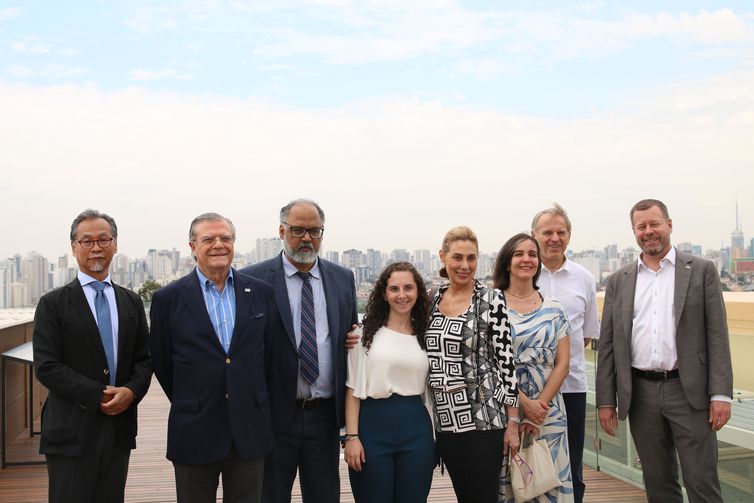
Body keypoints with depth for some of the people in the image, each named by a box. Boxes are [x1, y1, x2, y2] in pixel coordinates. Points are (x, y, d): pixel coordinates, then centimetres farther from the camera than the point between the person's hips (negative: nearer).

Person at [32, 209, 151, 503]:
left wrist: (131, 391, -11)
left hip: (119, 429, 4)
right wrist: (99, 395, -15)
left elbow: (144, 359, 9)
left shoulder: (132, 302, 11)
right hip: (71, 432, -4)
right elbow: (46, 367, -9)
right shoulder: (53, 304, -2)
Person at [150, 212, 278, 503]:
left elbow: (269, 351, 10)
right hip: (195, 433, -2)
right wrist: (187, 404, 10)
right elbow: (161, 362, 4)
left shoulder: (261, 292, 3)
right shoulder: (168, 299, -3)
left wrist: (253, 401, 10)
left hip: (251, 432, 2)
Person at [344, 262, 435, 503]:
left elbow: (431, 388, 13)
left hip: (416, 428, 2)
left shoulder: (426, 335, 8)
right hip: (372, 424, -2)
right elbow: (353, 388, -1)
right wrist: (351, 436, -8)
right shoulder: (367, 332, 0)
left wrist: (435, 439, 11)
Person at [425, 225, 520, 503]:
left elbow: (506, 360, -7)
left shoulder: (491, 299, -6)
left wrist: (512, 422, -8)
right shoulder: (431, 300, 6)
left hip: (483, 416, -4)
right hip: (444, 418, 4)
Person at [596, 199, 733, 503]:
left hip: (689, 391, -2)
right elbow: (608, 344, 8)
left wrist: (721, 394, -9)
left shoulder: (701, 271, 3)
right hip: (641, 394, 3)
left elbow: (717, 335, -2)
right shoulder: (618, 281, 9)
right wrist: (605, 400, 4)